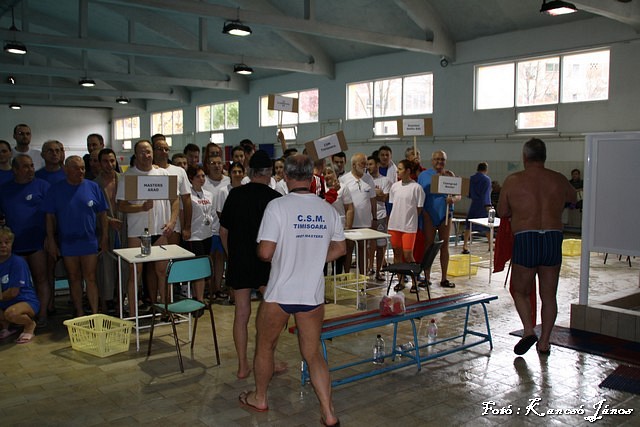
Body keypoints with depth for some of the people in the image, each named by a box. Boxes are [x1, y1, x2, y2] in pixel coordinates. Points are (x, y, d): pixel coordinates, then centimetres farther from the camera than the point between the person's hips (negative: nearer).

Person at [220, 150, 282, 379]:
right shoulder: (274, 198, -8)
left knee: (241, 313, 7)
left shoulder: (235, 194, 2)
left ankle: (243, 366, 14)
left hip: (238, 261, 3)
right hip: (265, 261, -3)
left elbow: (223, 230, 8)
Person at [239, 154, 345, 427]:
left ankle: (259, 398, 36)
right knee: (313, 353, 14)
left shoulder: (278, 206, -15)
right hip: (313, 294, 4)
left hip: (280, 294, -3)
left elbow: (265, 252, -18)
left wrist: (275, 258, 4)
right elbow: (339, 249, 10)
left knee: (265, 346, 19)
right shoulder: (328, 210, 0)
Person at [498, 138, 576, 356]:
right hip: (553, 240, 3)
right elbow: (573, 197, 26)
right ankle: (544, 342, 20)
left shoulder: (513, 181, -2)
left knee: (520, 290, 15)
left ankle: (529, 330, -2)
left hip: (525, 240, -3)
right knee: (548, 295, 14)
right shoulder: (559, 180, 5)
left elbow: (503, 212, 6)